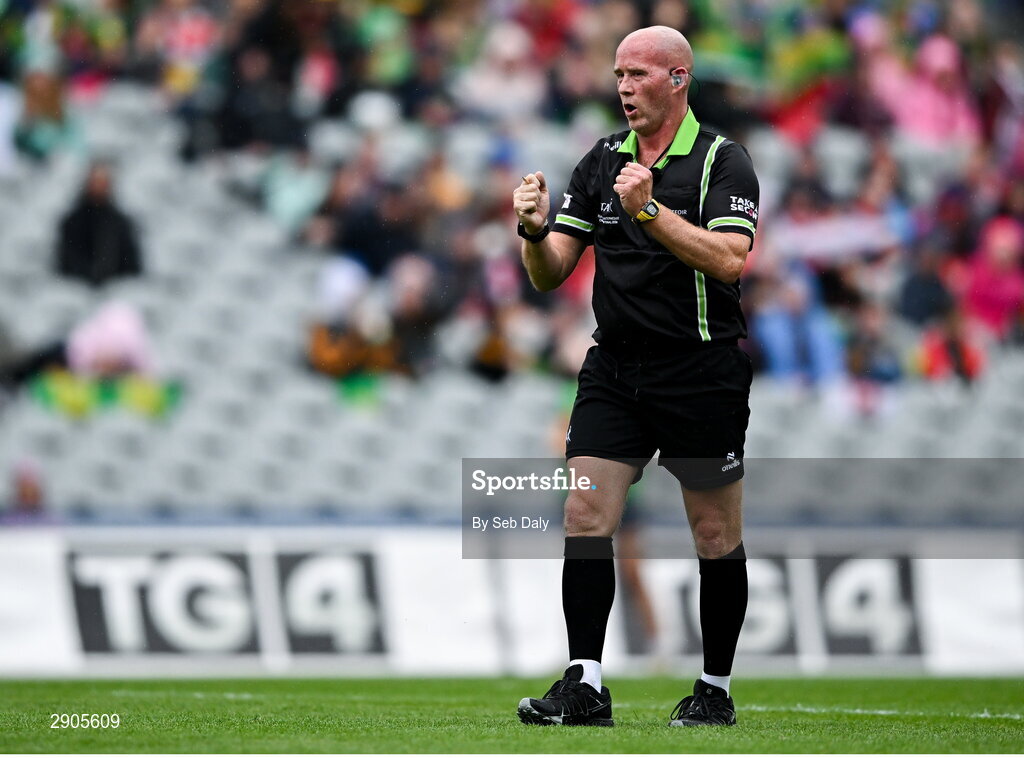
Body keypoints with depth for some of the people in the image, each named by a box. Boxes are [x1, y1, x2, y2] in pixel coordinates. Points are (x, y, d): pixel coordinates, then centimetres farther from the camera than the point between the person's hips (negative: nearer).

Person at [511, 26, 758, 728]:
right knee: (586, 515, -9)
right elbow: (550, 273, 10)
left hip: (702, 373, -4)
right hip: (614, 370, 4)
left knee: (716, 536, 3)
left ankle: (716, 690, 15)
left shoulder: (723, 161, -5)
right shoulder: (602, 162, 10)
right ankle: (585, 684, -9)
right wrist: (534, 230, -11)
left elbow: (729, 259, -20)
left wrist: (649, 210, -26)